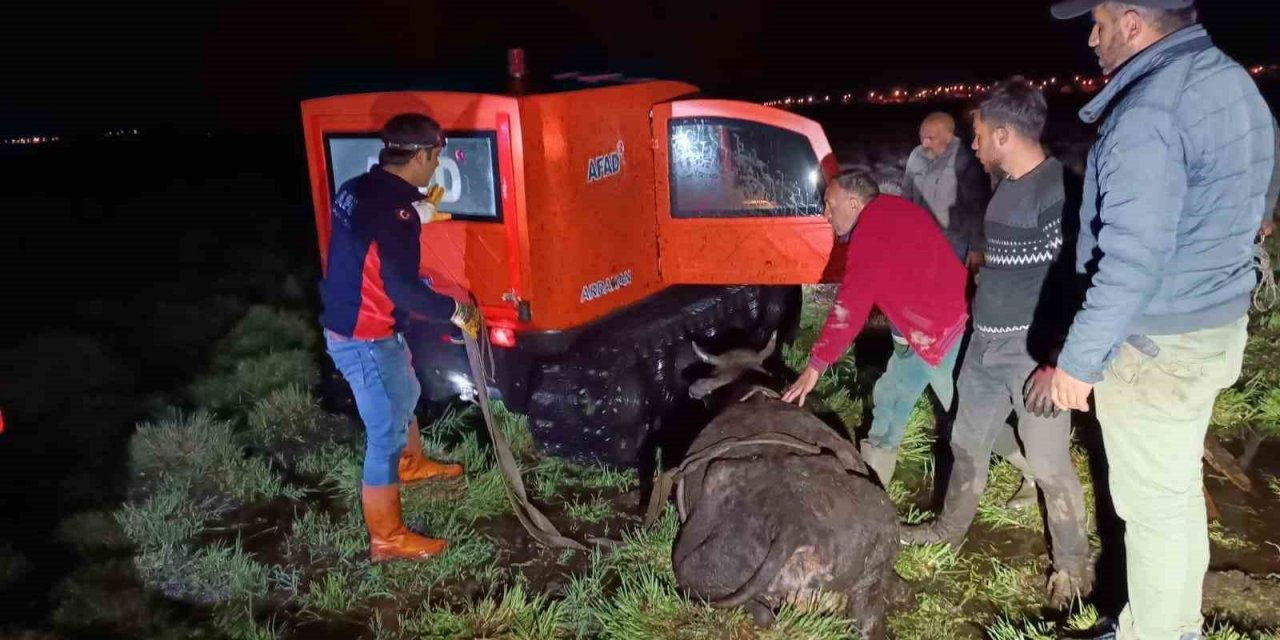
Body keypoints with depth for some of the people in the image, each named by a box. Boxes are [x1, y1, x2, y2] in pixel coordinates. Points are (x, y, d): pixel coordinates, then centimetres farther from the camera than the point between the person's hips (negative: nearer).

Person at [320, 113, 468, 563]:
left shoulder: (359, 190, 2)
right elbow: (402, 288, -28)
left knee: (405, 398, 32)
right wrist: (453, 309, -15)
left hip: (348, 326, 10)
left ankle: (413, 464, 59)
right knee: (386, 434, 3)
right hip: (367, 341, -10)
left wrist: (416, 215, 20)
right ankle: (387, 539, 17)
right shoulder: (394, 210, -27)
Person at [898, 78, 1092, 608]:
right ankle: (950, 529, 39)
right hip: (986, 345, 9)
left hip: (1032, 351, -9)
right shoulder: (1006, 187, 10)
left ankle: (1072, 565, 21)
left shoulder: (1056, 189, -19)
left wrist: (1057, 363, -23)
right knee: (967, 443, 20)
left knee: (1049, 463, 2)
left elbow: (1074, 282, -22)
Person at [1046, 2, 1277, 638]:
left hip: (1155, 346, -10)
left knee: (1152, 503, 5)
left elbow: (1131, 263, -26)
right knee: (1178, 489, 21)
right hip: (1217, 324, 10)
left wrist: (1079, 359, -17)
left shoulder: (1150, 113, -24)